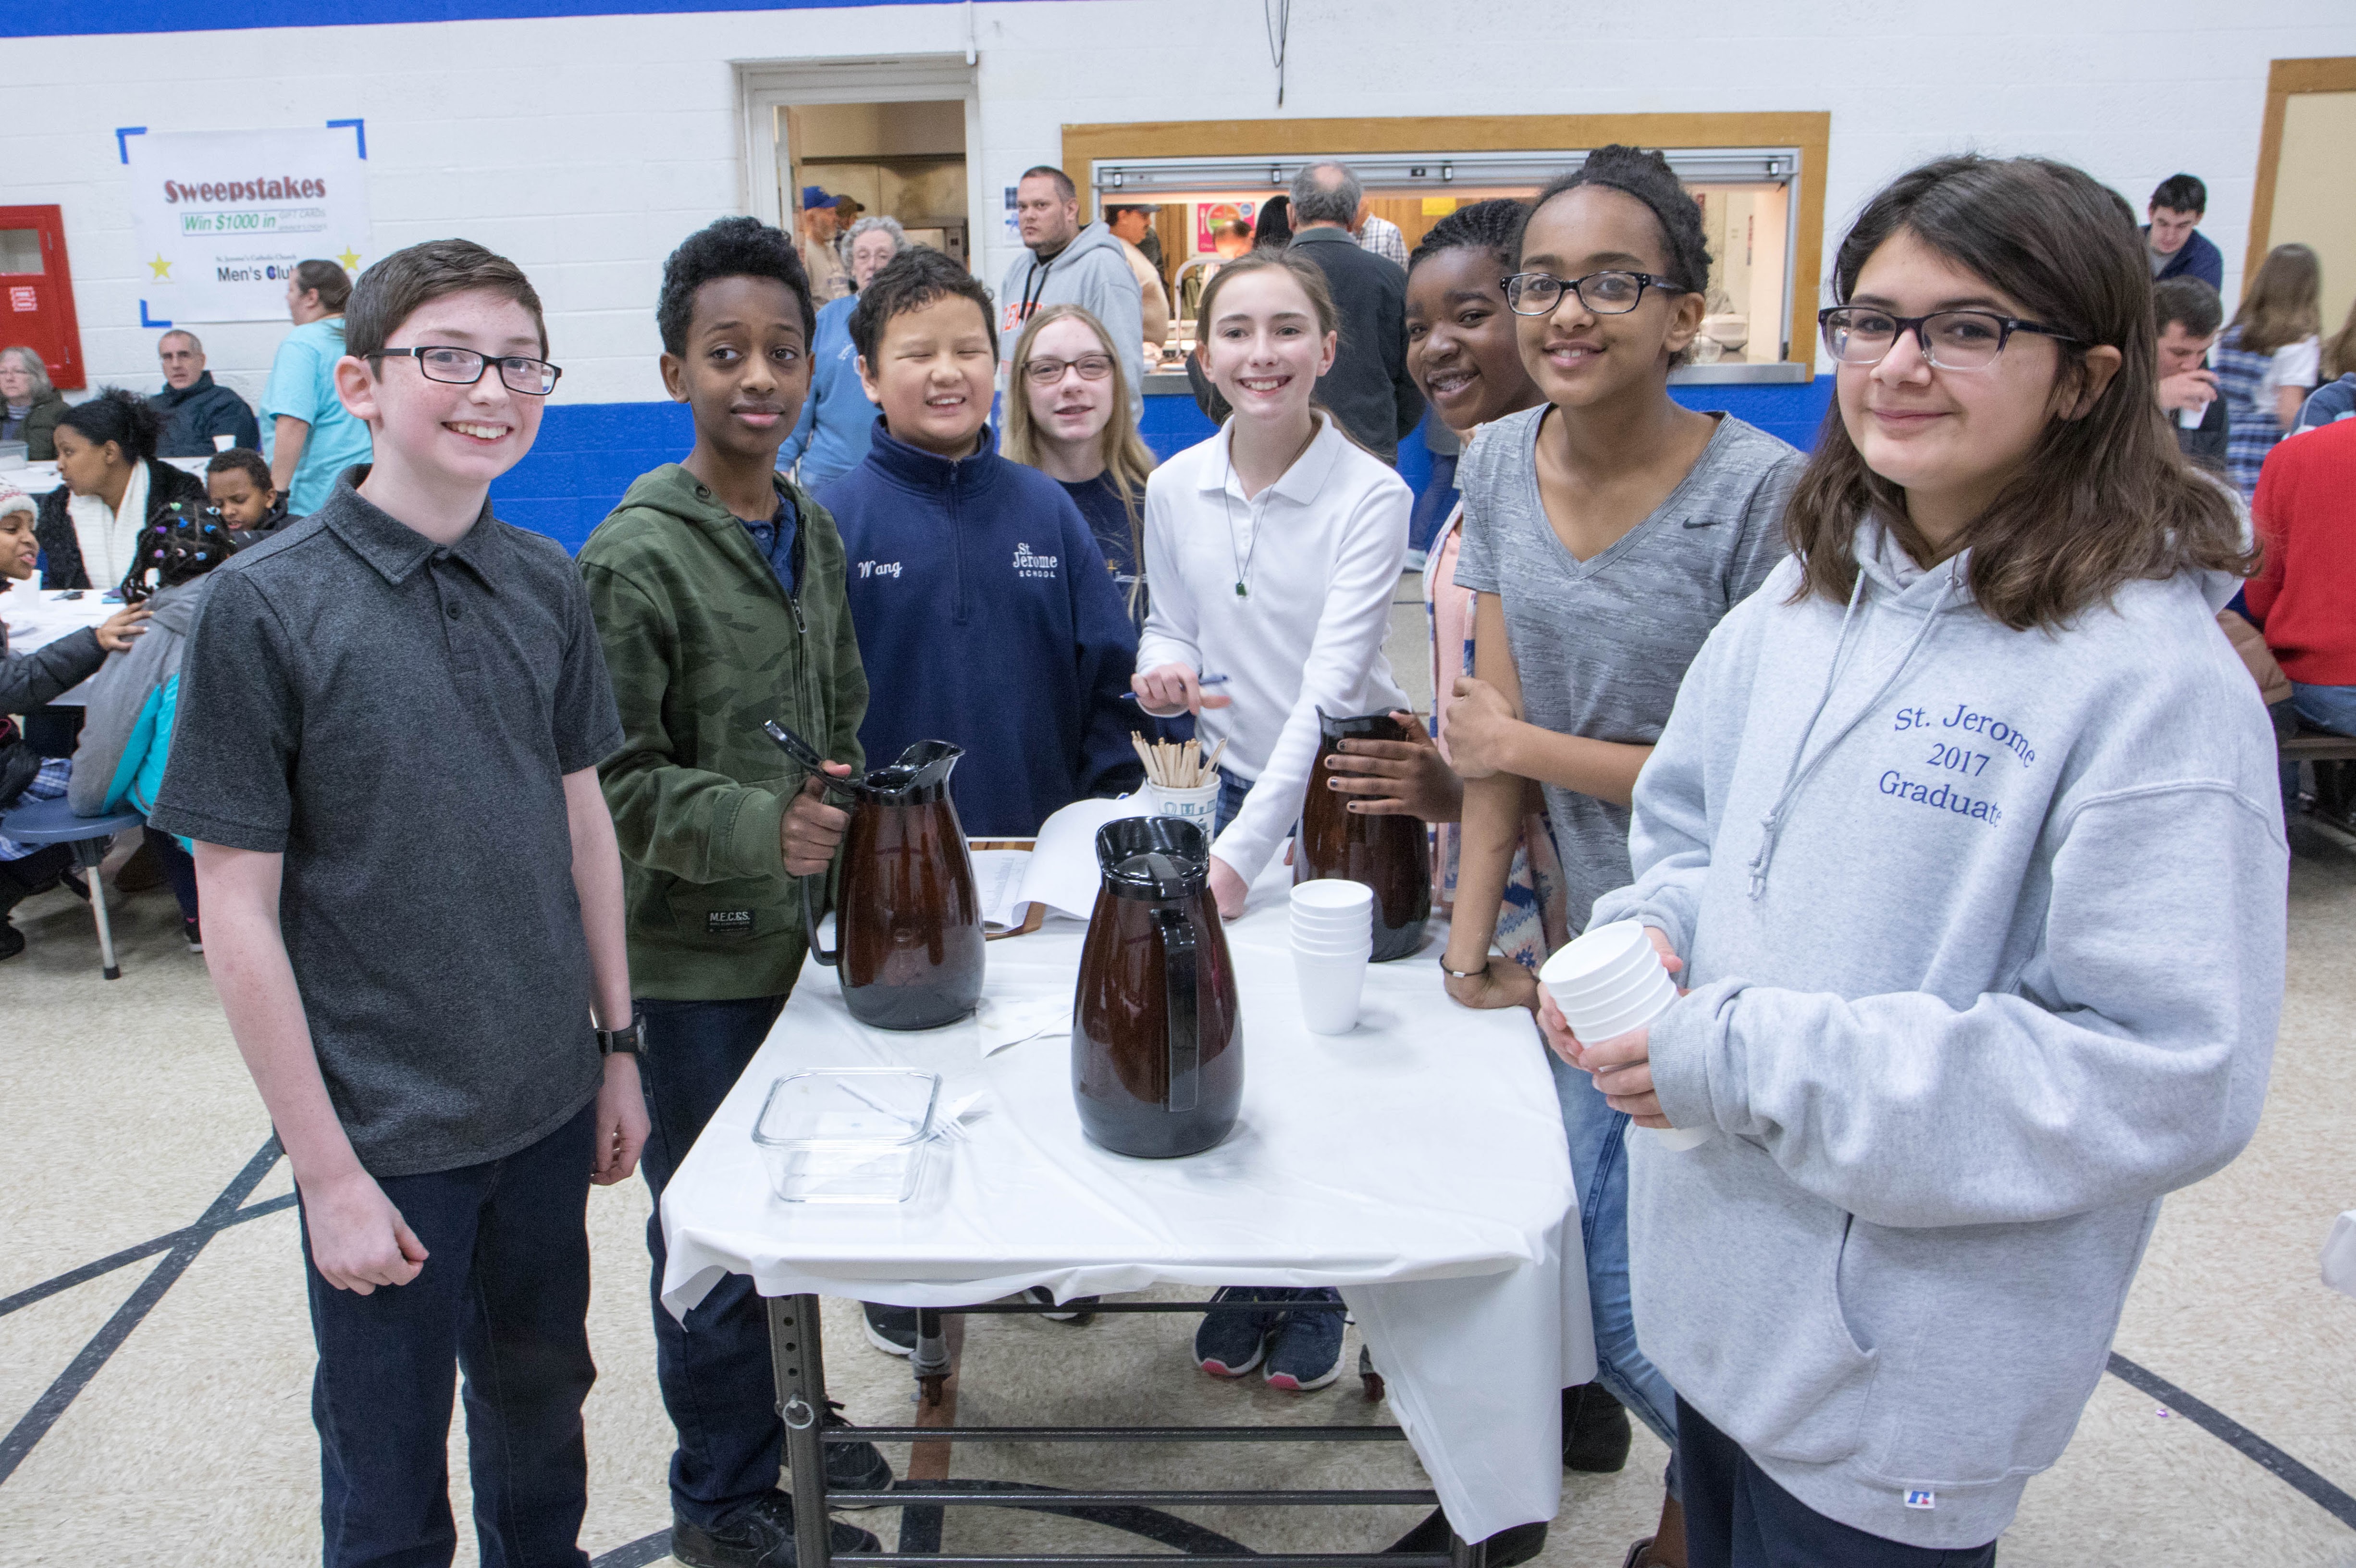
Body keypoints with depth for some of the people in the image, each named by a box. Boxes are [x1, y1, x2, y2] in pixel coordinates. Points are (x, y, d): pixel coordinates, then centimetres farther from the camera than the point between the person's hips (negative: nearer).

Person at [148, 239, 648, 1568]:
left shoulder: (547, 585, -1)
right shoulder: (266, 606, -15)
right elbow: (239, 912, -13)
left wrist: (618, 1046, 8)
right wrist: (328, 1170, -13)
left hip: (549, 1101, 4)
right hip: (388, 1132, -4)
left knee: (540, 1400, 24)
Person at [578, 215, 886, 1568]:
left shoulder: (811, 530, 7)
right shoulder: (636, 559, -16)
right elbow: (614, 781, -18)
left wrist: (839, 825, 11)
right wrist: (757, 825, -29)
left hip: (796, 928, 7)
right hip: (695, 954, -6)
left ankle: (777, 1417, 42)